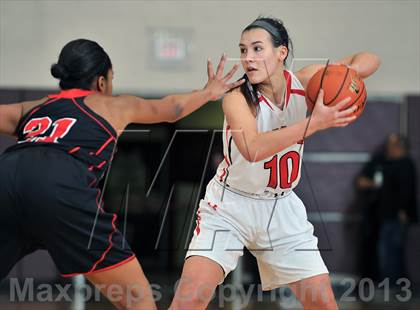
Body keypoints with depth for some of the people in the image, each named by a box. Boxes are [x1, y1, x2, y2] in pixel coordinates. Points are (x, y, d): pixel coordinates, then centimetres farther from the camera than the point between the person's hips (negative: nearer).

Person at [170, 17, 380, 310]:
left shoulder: (304, 81, -8)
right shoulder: (237, 97, -20)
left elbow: (369, 60, 1)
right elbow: (252, 149, -39)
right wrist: (315, 122, -42)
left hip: (282, 208, 4)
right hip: (230, 207, -4)